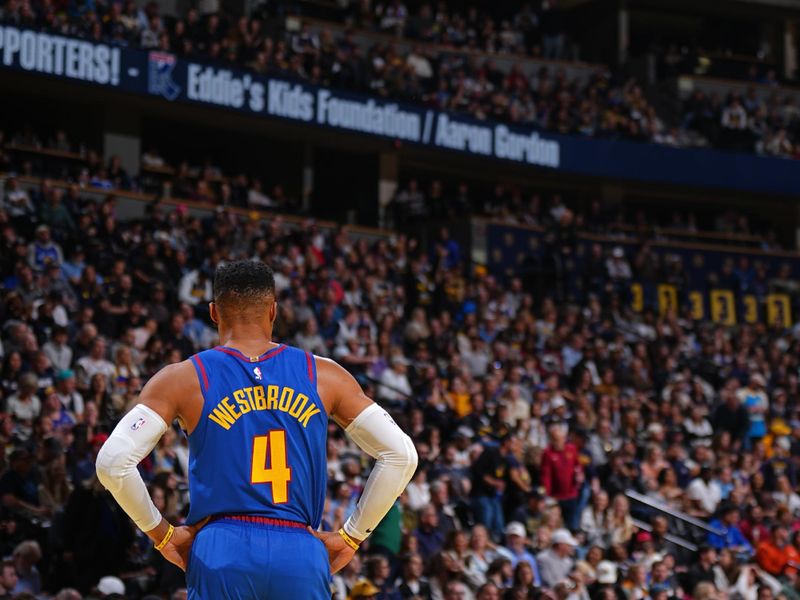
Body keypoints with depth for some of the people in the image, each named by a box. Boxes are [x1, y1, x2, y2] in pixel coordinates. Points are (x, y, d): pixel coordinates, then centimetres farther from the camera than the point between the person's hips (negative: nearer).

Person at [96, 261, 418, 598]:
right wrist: (351, 537, 12)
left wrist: (162, 534, 8)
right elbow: (401, 455, 7)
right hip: (301, 557, 1)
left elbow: (113, 462, -4)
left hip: (222, 555, -1)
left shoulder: (183, 379, 6)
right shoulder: (323, 375, 10)